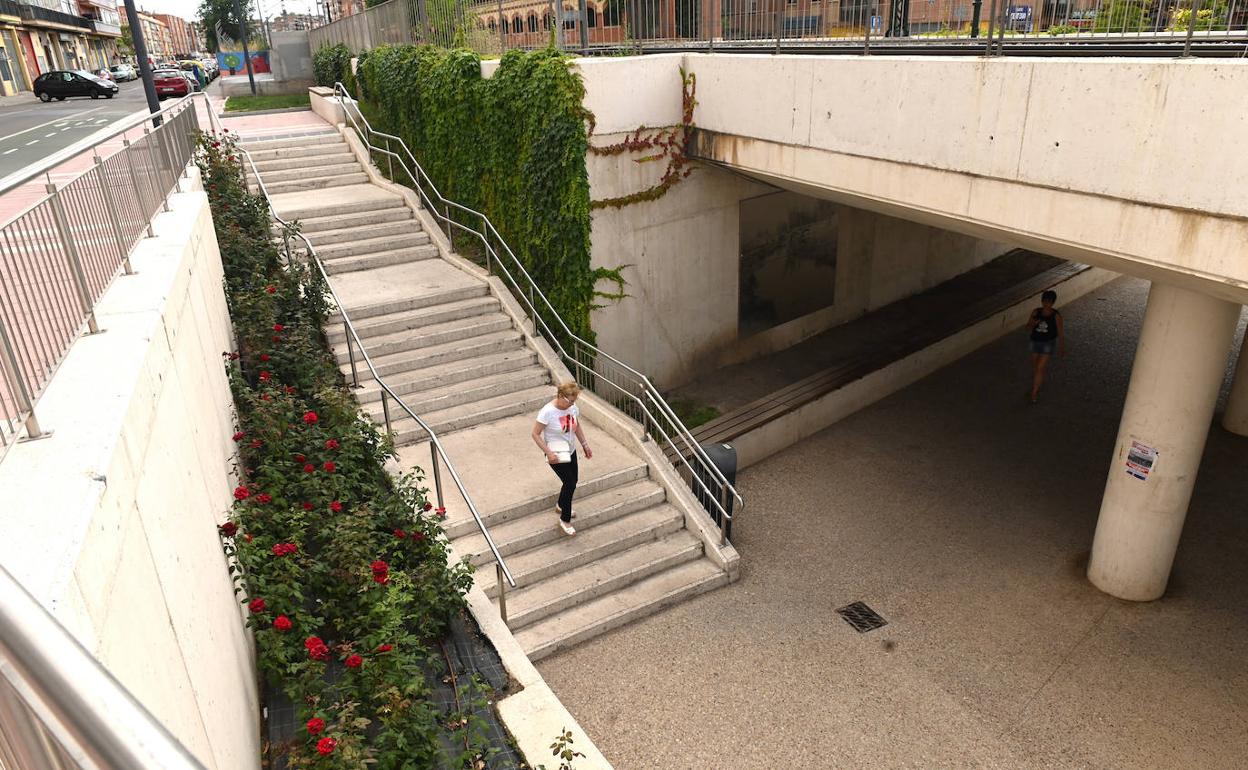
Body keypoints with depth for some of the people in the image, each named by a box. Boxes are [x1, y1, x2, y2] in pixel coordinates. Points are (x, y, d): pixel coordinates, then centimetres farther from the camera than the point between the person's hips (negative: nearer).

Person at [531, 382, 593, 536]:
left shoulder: (573, 407, -8)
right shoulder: (547, 412, -27)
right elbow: (535, 434, -21)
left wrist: (585, 445, 9)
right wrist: (548, 453, -26)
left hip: (570, 451, 7)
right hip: (556, 454, -7)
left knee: (572, 482, 18)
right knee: (570, 484, -7)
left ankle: (561, 506, 47)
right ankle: (565, 520, 11)